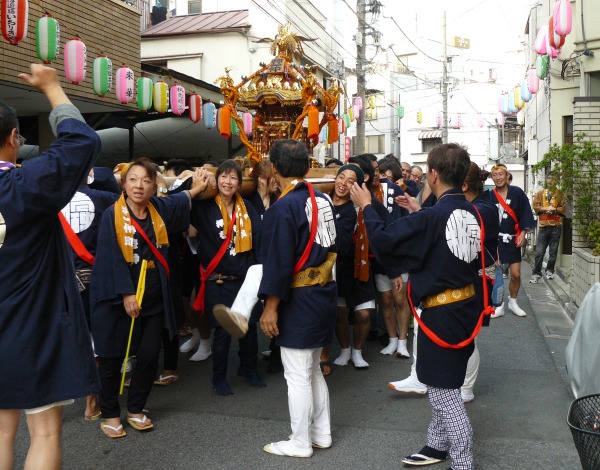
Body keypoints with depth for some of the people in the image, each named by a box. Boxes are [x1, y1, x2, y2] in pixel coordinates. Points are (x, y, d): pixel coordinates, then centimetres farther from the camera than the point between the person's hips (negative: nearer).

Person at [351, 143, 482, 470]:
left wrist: (366, 207, -5)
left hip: (442, 313, -9)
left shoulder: (432, 217, -22)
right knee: (442, 382, 22)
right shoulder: (471, 212, 4)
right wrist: (419, 212, 26)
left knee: (442, 390, 3)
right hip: (465, 307, 9)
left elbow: (384, 239, -21)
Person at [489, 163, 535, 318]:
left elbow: (525, 214, 0)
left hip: (513, 240, 0)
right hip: (495, 240, 0)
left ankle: (513, 302, 22)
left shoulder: (517, 193, -2)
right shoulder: (489, 196, -1)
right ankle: (499, 305, 13)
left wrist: (523, 233, -7)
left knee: (516, 275, 1)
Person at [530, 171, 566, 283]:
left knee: (553, 251, 4)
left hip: (556, 225, 0)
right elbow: (535, 207, 1)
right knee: (539, 252, -3)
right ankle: (536, 273, 1)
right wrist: (546, 208, -12)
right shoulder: (540, 193, 12)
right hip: (543, 225, 0)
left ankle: (550, 271, 18)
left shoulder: (561, 194, 9)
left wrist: (554, 210, -14)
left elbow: (563, 209, 0)